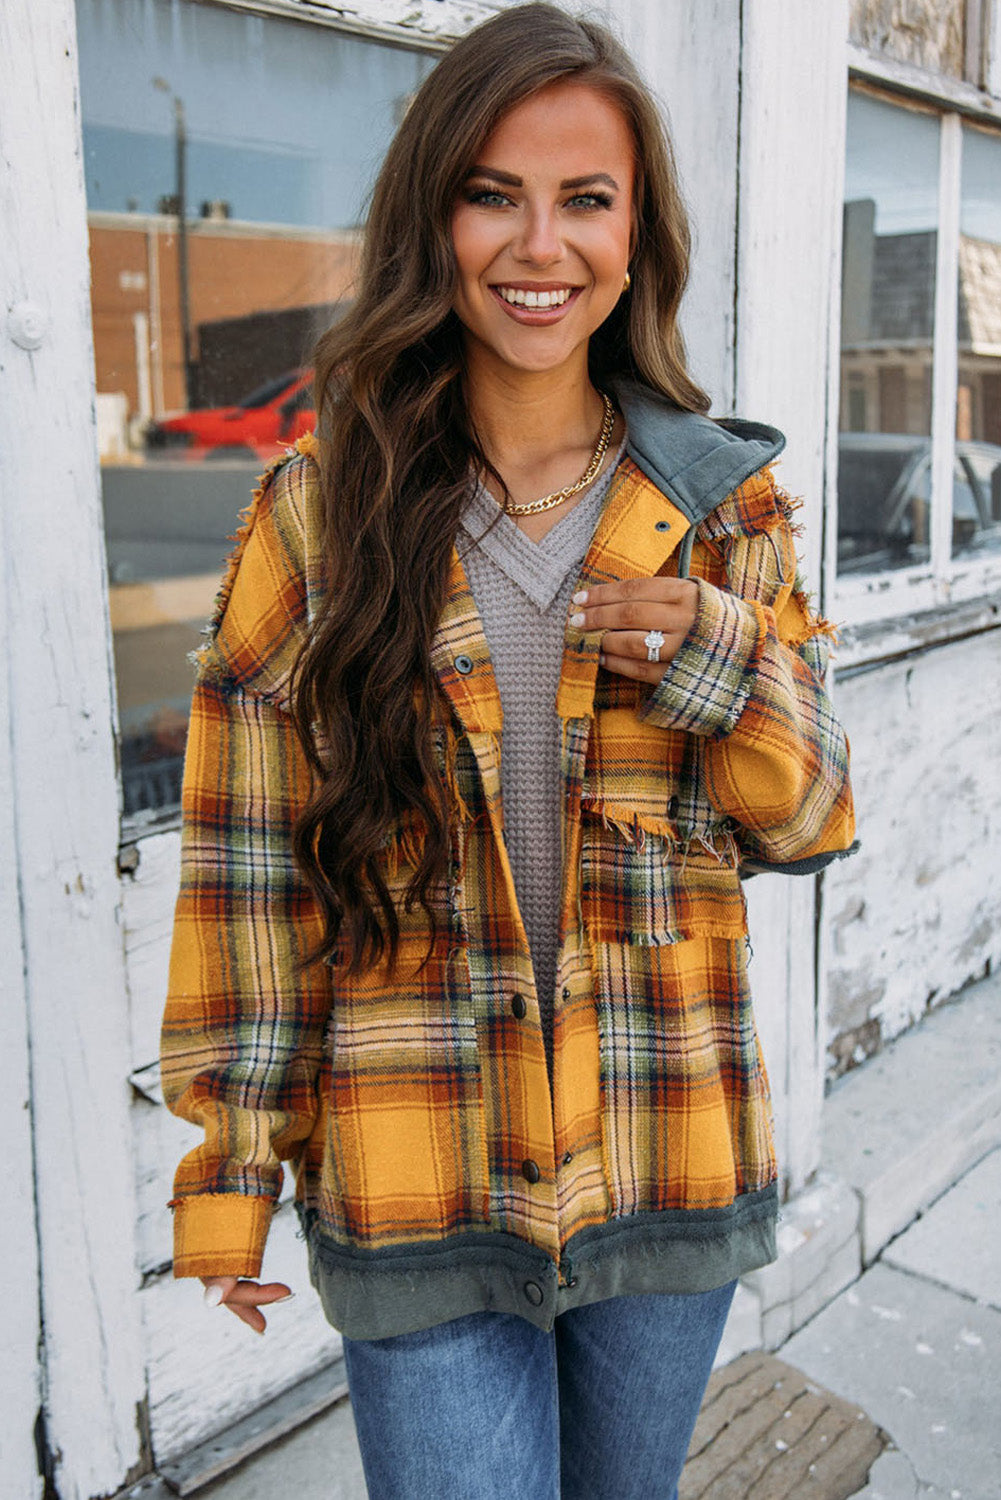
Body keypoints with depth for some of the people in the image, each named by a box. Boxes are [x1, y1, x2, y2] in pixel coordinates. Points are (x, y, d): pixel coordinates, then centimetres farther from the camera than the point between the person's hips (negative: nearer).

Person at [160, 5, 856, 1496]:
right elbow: (250, 858, -4)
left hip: (670, 1164, 3)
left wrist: (712, 655, -16)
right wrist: (233, 1166, -3)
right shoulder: (322, 508, -6)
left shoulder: (723, 499, -1)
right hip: (419, 1182, -2)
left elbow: (807, 822, 4)